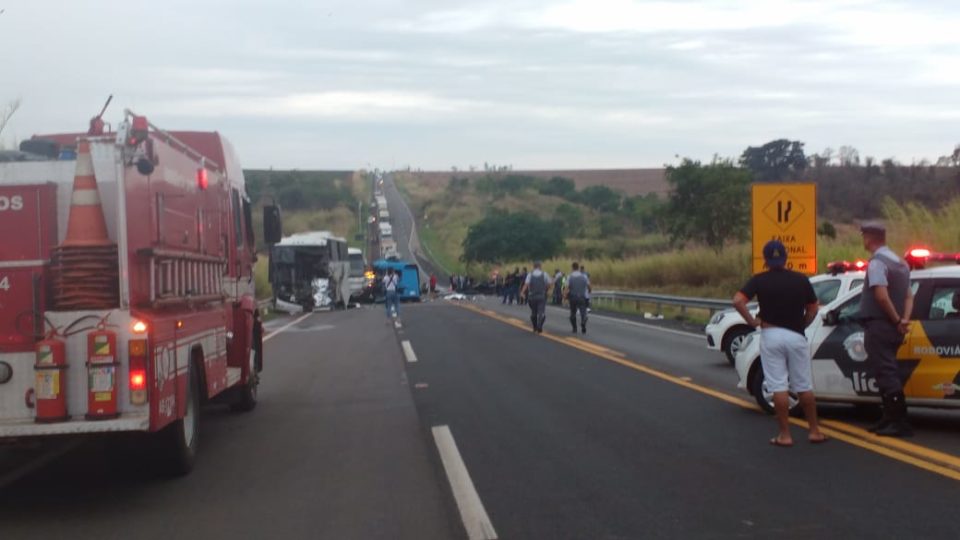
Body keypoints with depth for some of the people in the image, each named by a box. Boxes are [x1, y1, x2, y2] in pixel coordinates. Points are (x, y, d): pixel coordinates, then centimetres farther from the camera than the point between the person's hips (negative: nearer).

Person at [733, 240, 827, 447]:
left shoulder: (759, 280, -3)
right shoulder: (801, 280, 4)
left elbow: (738, 301, -15)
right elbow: (813, 308, 9)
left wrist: (752, 321, -6)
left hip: (771, 335, -2)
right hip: (796, 336, 2)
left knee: (778, 387, 0)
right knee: (804, 386, 10)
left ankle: (785, 434, 1)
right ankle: (814, 431, 16)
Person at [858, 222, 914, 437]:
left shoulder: (877, 263, -14)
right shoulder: (899, 263, 17)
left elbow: (882, 296, -24)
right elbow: (908, 296, 14)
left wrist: (897, 320, -14)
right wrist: (904, 319, 1)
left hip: (878, 326, -9)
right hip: (893, 329, 9)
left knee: (886, 374, -9)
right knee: (888, 373, 17)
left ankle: (900, 423, -11)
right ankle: (890, 419, 21)